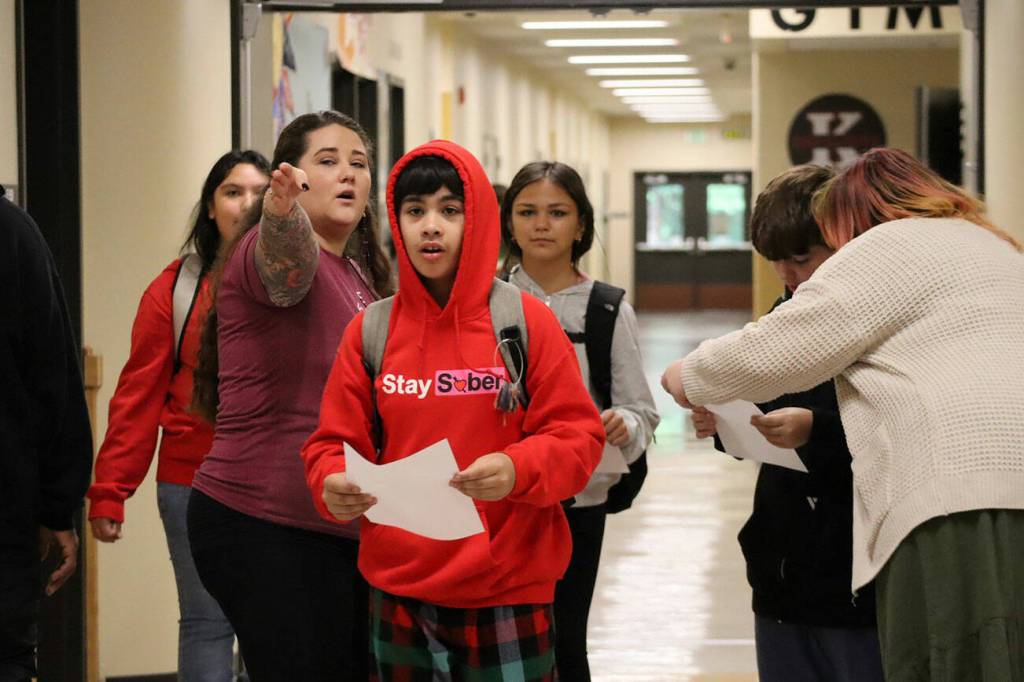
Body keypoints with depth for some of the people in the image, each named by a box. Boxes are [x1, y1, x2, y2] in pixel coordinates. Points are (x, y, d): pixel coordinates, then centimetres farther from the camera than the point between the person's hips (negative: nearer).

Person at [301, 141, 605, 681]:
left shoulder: (526, 320, -3)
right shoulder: (371, 330, 4)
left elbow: (578, 436, -4)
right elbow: (334, 444, 5)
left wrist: (517, 470, -23)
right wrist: (333, 484, -17)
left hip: (507, 596, -2)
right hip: (399, 595, 2)